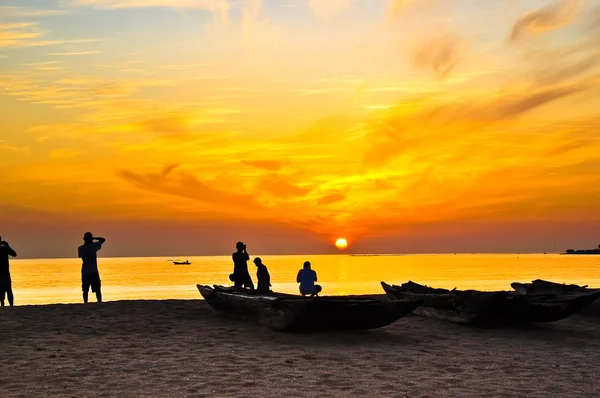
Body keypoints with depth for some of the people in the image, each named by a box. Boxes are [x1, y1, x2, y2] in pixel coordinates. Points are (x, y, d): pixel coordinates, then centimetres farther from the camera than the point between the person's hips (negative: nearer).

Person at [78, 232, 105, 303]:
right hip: (94, 271, -3)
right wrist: (94, 238, 9)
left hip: (84, 272, 3)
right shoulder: (93, 246, -8)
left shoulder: (80, 248, 0)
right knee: (97, 290, -1)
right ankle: (100, 302, -6)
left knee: (85, 290, 6)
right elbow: (103, 239, 3)